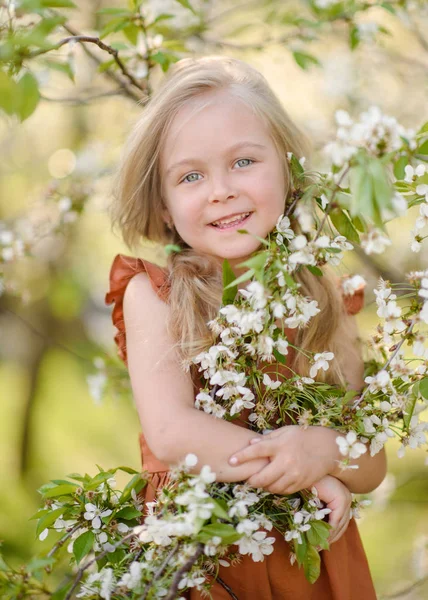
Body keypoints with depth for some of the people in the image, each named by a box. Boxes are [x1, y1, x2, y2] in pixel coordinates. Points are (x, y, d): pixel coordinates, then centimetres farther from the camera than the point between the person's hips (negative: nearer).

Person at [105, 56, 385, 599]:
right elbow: (170, 432, -24)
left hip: (313, 556, 2)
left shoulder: (324, 300, -6)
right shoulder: (152, 294, -11)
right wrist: (297, 472, -22)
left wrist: (325, 448, -27)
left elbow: (371, 469, -6)